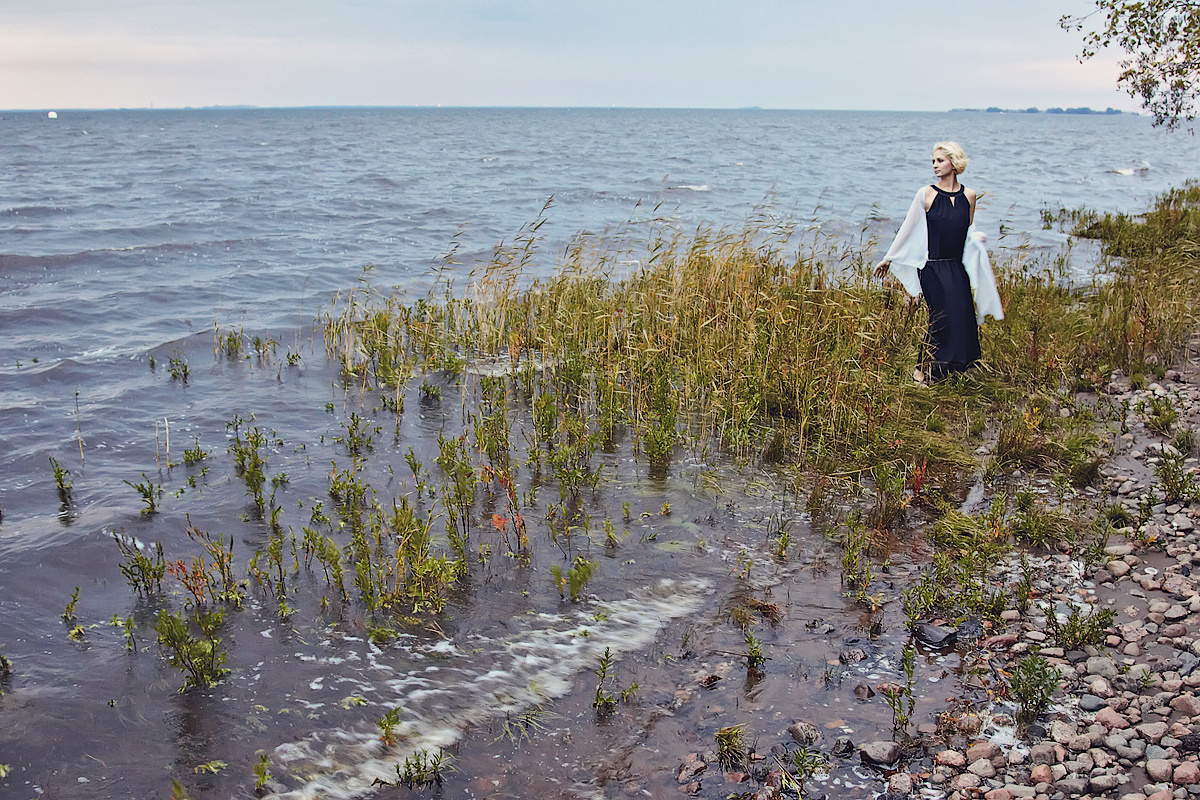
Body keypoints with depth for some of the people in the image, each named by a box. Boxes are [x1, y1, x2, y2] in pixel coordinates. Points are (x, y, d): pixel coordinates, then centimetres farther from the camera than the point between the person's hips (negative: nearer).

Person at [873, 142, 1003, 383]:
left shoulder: (969, 195, 7)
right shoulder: (926, 194, -3)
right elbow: (908, 228, 4)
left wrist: (977, 237, -3)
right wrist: (888, 258, 6)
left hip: (957, 266, 4)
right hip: (932, 266, -4)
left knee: (963, 316, -2)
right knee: (942, 316, -11)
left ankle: (959, 367, 14)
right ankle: (923, 370, 3)